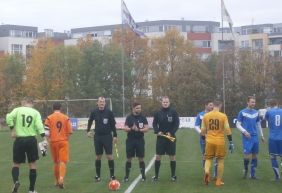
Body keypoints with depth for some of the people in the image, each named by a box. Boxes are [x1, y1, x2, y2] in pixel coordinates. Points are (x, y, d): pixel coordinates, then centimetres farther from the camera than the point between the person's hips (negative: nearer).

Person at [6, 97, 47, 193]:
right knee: (32, 164, 11)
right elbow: (39, 125, -9)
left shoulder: (17, 110, 3)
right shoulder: (35, 112, 3)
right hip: (31, 140, 0)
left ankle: (16, 181, -15)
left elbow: (9, 117, -14)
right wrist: (44, 138, -12)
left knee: (16, 164, 13)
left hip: (19, 140, 0)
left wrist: (13, 129, -6)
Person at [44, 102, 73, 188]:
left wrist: (48, 139, 3)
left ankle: (57, 181, 26)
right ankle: (61, 179, -26)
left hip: (53, 142, 1)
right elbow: (70, 131, 1)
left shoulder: (49, 118, 0)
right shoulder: (66, 118, 3)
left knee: (56, 162, 15)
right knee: (63, 161, -4)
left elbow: (46, 131, -9)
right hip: (63, 142, -1)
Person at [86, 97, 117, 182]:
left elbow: (113, 124, 0)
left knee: (109, 156, -4)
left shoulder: (109, 112, -5)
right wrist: (88, 131, 14)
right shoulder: (94, 112, 1)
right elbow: (90, 121, 19)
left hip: (107, 136, -2)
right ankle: (98, 175, 16)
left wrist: (115, 135, -3)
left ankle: (112, 175, 4)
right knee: (98, 157, 7)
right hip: (97, 136, 2)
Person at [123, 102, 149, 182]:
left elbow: (147, 128, -3)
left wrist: (139, 130, -20)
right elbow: (125, 128, -5)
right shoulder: (129, 117, 1)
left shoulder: (143, 117, 2)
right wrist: (131, 129, -25)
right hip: (130, 140, 0)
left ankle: (143, 175, 12)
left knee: (141, 158, 3)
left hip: (140, 140, 0)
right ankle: (126, 176, 12)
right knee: (129, 159, 4)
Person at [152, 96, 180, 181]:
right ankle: (156, 175, 12)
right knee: (158, 156, 2)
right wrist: (157, 131, -12)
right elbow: (154, 124, 6)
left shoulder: (174, 112, -2)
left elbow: (177, 124, -4)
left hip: (171, 137, -1)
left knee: (172, 157, 5)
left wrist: (171, 133, -16)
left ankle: (173, 175, 15)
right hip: (160, 137, 1)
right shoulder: (158, 113, 3)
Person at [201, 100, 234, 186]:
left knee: (208, 158, 14)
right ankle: (219, 181, 14)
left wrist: (204, 139, 24)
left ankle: (206, 171, -16)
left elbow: (203, 130, 8)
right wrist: (231, 142, -1)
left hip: (209, 141, 2)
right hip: (220, 141, -2)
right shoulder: (223, 116, -5)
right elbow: (227, 130, -7)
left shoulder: (205, 116, 3)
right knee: (220, 160, 12)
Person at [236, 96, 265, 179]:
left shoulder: (256, 112, 10)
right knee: (247, 155, -12)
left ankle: (253, 174, 15)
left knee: (254, 155, 6)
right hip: (247, 137, -5)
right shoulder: (242, 112, -3)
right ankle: (245, 169, 15)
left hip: (255, 137, 5)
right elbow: (238, 125, -3)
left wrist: (262, 135, 18)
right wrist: (244, 131, -17)